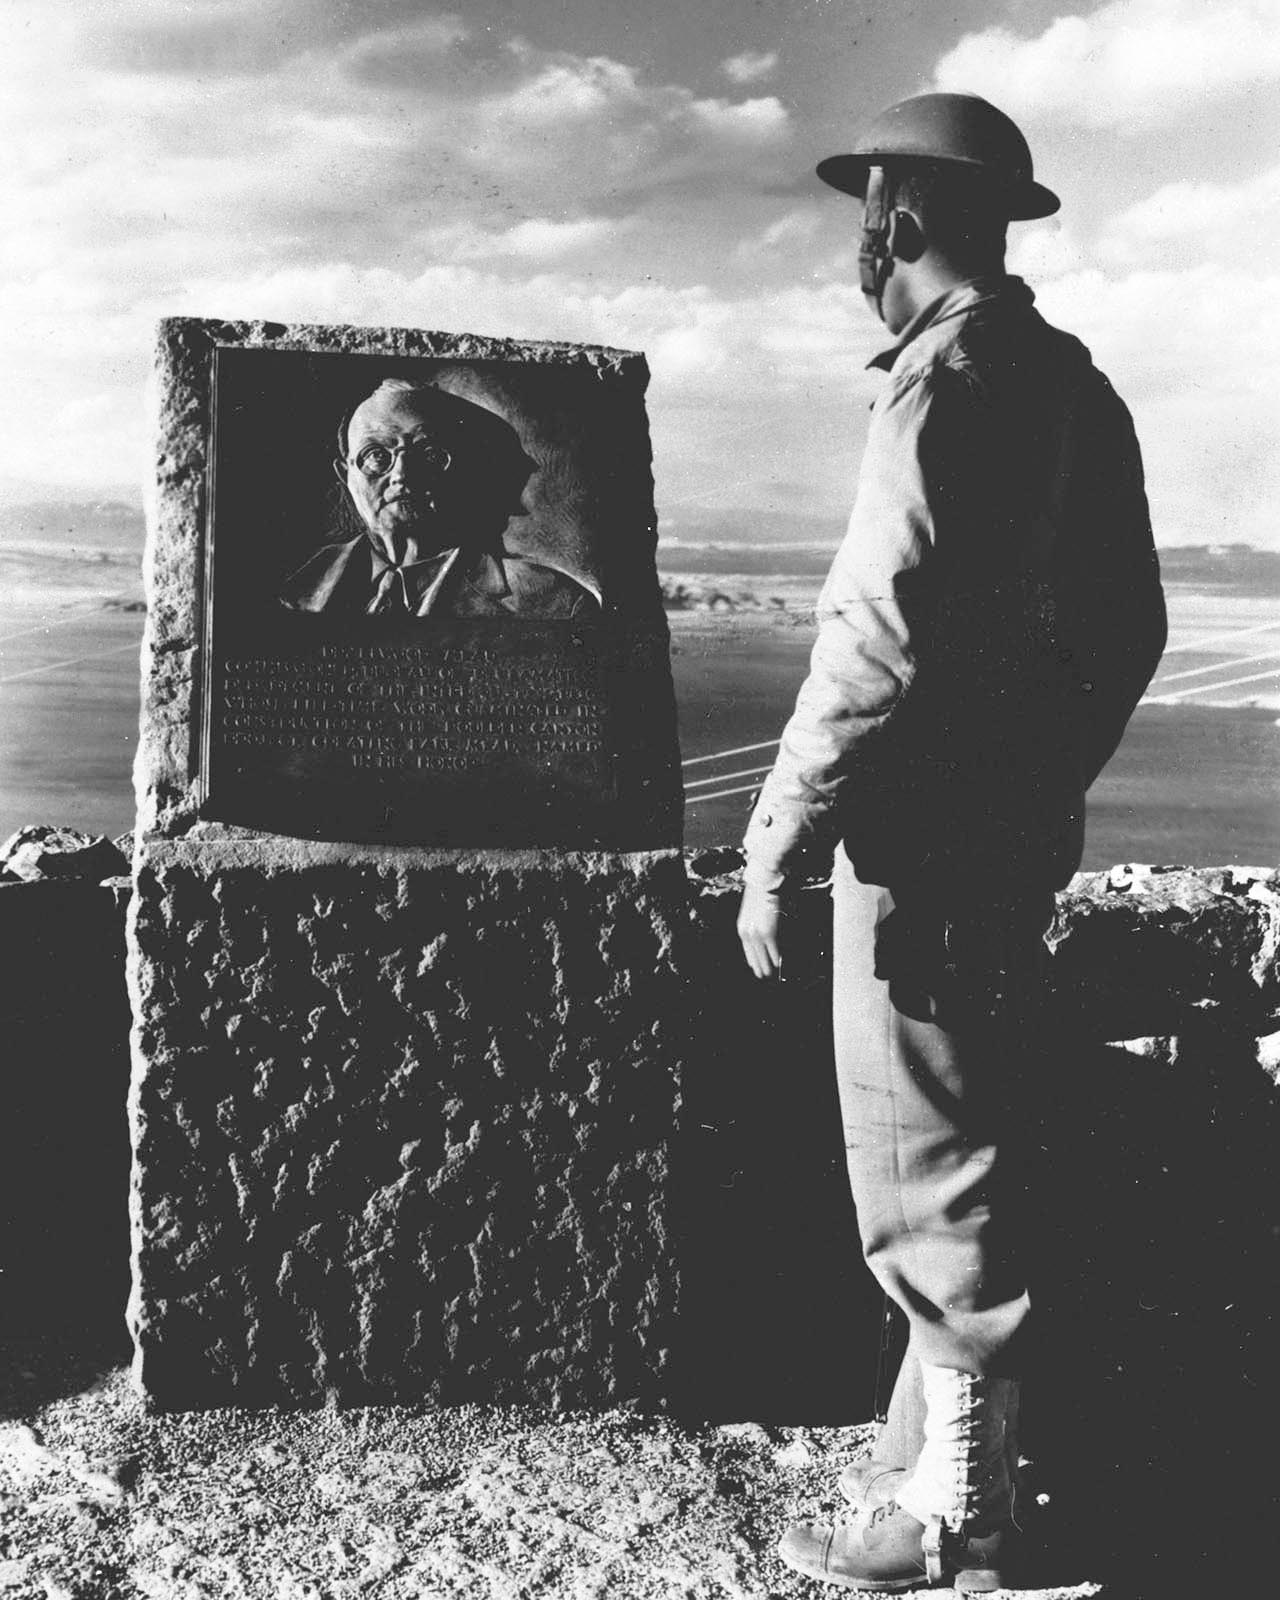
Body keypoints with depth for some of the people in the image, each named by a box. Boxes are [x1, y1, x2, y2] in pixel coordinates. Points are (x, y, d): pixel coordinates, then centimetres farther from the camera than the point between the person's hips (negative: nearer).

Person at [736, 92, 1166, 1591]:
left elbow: (878, 640, -22)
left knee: (932, 1177, 1)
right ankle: (930, 1450, 32)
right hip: (1025, 830, 9)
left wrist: (775, 844, -16)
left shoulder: (946, 374, -14)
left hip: (926, 837, -9)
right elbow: (1130, 627, 16)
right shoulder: (1073, 381, 13)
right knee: (970, 1155, 17)